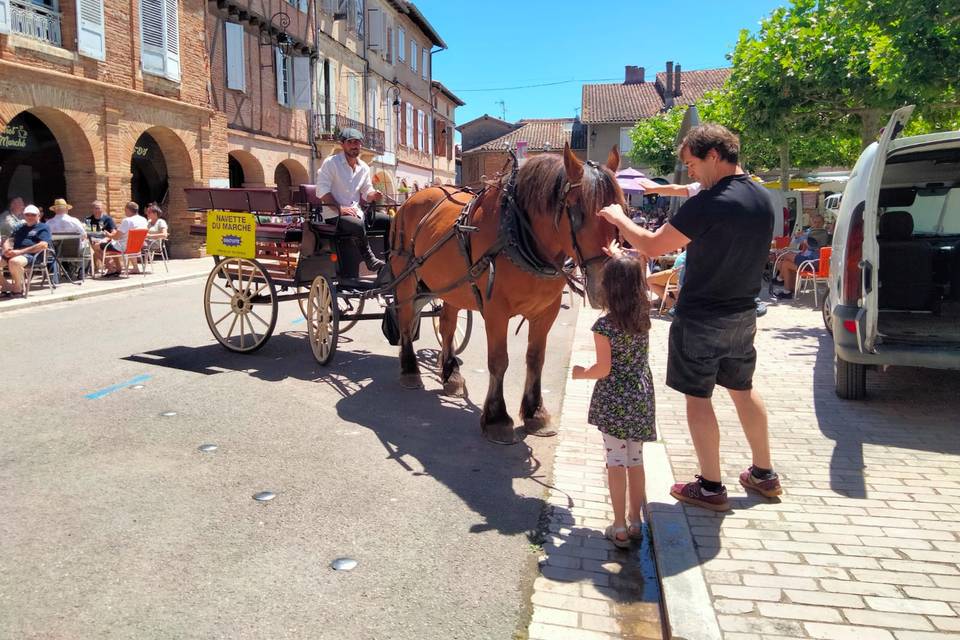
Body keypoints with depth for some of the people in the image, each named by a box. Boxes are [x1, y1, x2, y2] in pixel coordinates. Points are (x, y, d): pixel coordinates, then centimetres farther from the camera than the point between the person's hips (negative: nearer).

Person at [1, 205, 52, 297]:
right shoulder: (20, 228, 31)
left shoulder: (43, 227, 8)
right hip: (13, 254, 7)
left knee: (14, 262, -39)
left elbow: (43, 245, -8)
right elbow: (9, 241, 25)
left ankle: (18, 289, -17)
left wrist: (20, 251, -15)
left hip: (31, 255, -7)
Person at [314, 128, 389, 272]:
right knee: (358, 225, -39)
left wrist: (373, 195, -7)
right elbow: (322, 190, -11)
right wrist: (340, 208, -22)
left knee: (388, 221, -9)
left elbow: (366, 191, 19)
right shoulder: (331, 163, -5)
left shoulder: (364, 167, 13)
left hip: (356, 211, 7)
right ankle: (371, 260, -28)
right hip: (334, 213, -7)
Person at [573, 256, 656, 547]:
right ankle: (636, 521, 26)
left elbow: (603, 369, -16)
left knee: (616, 462, 3)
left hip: (613, 401, -5)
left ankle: (619, 528, 10)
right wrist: (631, 261, 19)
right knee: (635, 460, 16)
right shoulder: (644, 316, -2)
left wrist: (581, 373, 1)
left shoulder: (604, 326, -17)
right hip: (641, 397, 5)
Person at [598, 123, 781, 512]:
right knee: (743, 390, 21)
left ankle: (711, 487, 14)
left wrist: (619, 218, -3)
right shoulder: (763, 199, 4)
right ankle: (764, 475, 32)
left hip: (701, 319, -8)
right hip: (743, 315, 8)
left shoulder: (708, 204, -23)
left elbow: (652, 246, -19)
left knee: (698, 397, 5)